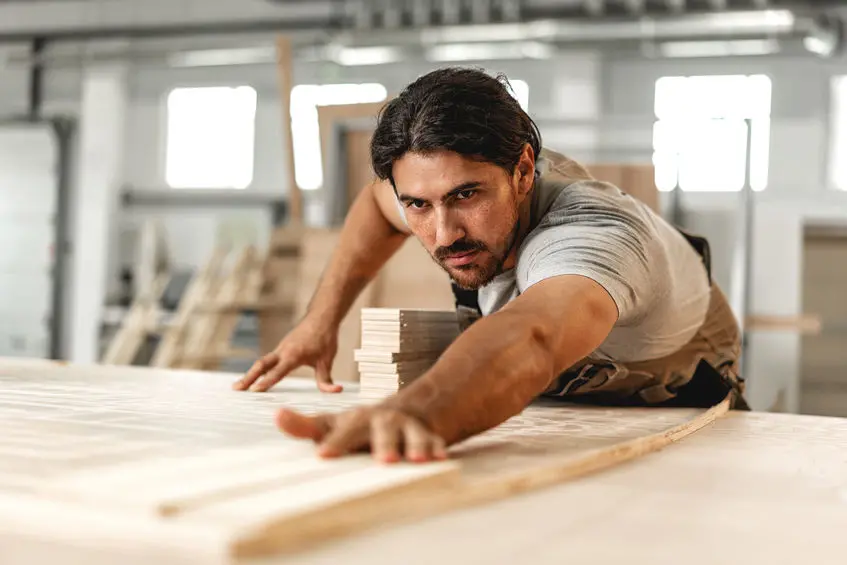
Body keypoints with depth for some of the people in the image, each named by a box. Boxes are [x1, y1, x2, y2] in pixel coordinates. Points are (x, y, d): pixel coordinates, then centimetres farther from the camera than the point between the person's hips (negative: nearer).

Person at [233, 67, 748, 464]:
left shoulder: (590, 233, -46)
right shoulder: (459, 173, -24)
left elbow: (528, 341, -69)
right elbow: (376, 204, 1)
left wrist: (413, 414, -88)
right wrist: (321, 321, -9)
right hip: (557, 400, 4)